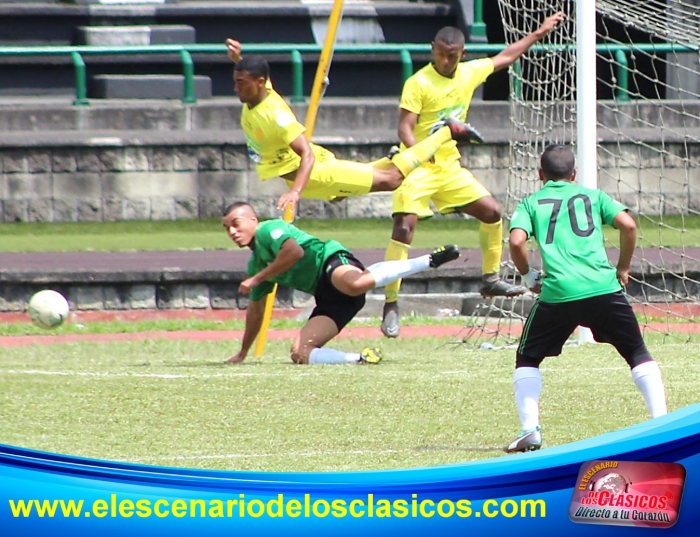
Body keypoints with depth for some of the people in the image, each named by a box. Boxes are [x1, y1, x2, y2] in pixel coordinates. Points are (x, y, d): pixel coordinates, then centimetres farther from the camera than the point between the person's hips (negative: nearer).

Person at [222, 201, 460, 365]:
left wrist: (257, 279, -11)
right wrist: (243, 353, 48)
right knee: (300, 354, -9)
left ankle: (429, 260, -34)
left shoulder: (267, 230, 3)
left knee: (354, 284, -46)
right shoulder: (255, 263, 30)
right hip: (328, 299, 9)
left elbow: (294, 250, -19)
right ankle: (360, 359, -16)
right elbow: (256, 309, 43)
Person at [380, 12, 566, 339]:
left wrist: (538, 34, 24)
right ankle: (390, 306, -18)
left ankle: (490, 279, 23)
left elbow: (504, 58, 20)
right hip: (418, 167, -7)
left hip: (449, 167, 7)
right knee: (404, 227, -18)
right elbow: (405, 127, -20)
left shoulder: (470, 74, 4)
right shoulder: (419, 83, -15)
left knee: (492, 212, 6)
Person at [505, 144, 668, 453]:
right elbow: (628, 225, 4)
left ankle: (529, 429, 2)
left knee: (527, 358, 17)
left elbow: (516, 242, -2)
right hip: (604, 289, 1)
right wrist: (623, 269, 16)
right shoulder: (593, 196, 18)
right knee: (638, 355, 15)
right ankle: (661, 421, 3)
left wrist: (527, 275, 14)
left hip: (557, 294, -1)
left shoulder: (530, 203, 15)